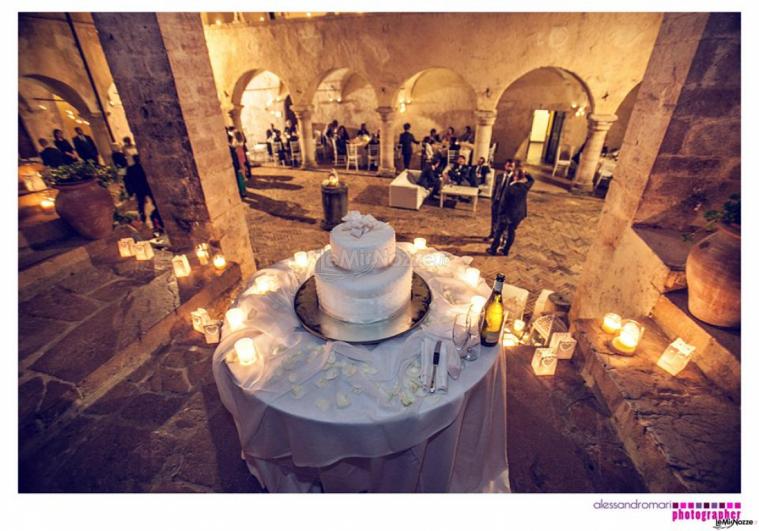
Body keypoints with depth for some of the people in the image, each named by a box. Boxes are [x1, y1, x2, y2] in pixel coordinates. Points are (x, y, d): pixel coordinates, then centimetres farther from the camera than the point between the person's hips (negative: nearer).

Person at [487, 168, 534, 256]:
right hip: (518, 213, 5)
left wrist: (500, 212, -2)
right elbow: (532, 180, 18)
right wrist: (524, 174, 10)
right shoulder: (525, 187, -6)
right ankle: (505, 250, 22)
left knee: (499, 231, 8)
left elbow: (503, 201, -14)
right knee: (511, 232, 14)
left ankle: (493, 249, 16)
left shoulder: (510, 187, -20)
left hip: (507, 213, -4)